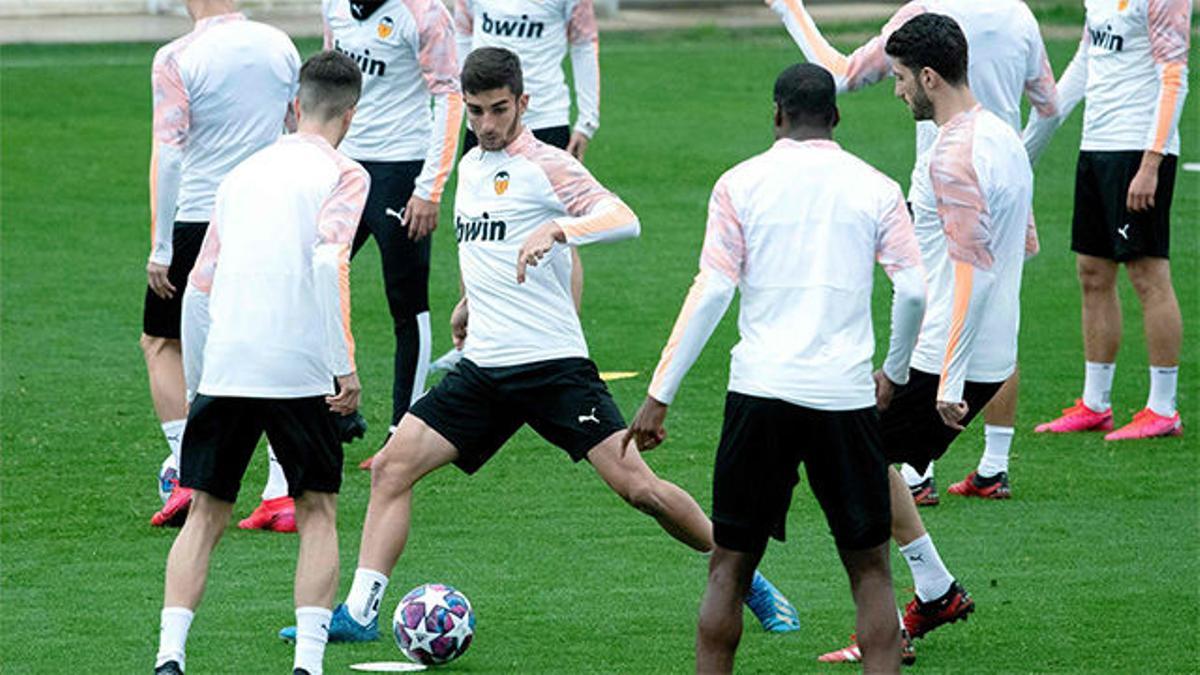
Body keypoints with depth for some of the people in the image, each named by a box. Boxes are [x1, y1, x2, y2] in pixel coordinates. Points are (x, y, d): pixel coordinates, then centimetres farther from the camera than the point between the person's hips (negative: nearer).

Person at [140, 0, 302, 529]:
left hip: (196, 222, -4)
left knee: (162, 342, 14)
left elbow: (168, 156, -13)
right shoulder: (279, 47, 5)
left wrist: (160, 247, -11)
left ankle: (183, 474, 1)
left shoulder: (177, 59, -10)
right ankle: (284, 491, 2)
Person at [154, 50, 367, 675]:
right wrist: (345, 365, -15)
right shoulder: (342, 175, 2)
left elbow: (198, 289, 19)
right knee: (316, 514, 9)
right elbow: (328, 264, -15)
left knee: (204, 515, 10)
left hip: (224, 366, 4)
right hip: (299, 369, -4)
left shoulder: (242, 174, 18)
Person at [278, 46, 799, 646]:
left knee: (636, 486, -12)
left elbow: (625, 221, -23)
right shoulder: (470, 167, 15)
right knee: (392, 466, -5)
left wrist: (558, 230, -37)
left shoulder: (545, 165, -8)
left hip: (553, 364, -7)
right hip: (482, 369, 7)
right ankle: (359, 613, -2)